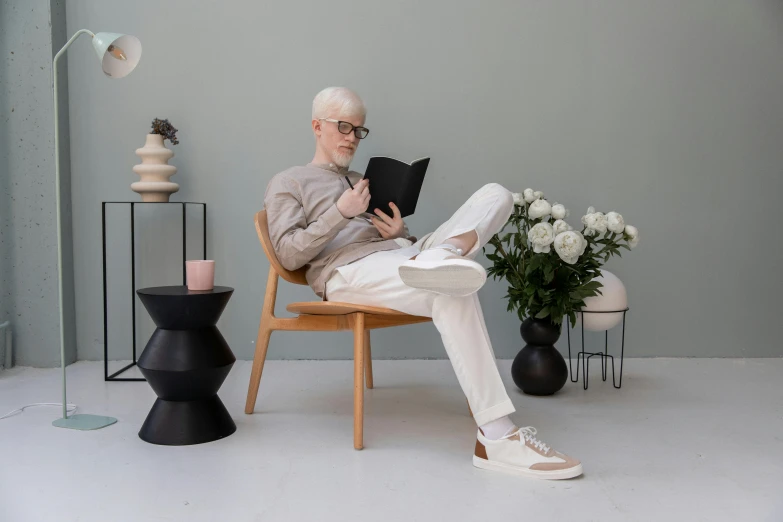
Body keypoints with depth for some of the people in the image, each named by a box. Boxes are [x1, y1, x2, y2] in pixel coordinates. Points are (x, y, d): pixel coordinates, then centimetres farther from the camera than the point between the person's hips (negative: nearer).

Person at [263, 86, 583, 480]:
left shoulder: (364, 181, 36)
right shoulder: (287, 183, 16)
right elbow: (289, 255, 0)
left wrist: (400, 233, 2)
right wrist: (341, 211, -11)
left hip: (403, 256, 7)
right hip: (349, 271, -7)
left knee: (495, 194, -11)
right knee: (452, 293, -37)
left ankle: (442, 255, -43)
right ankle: (496, 437, -42)